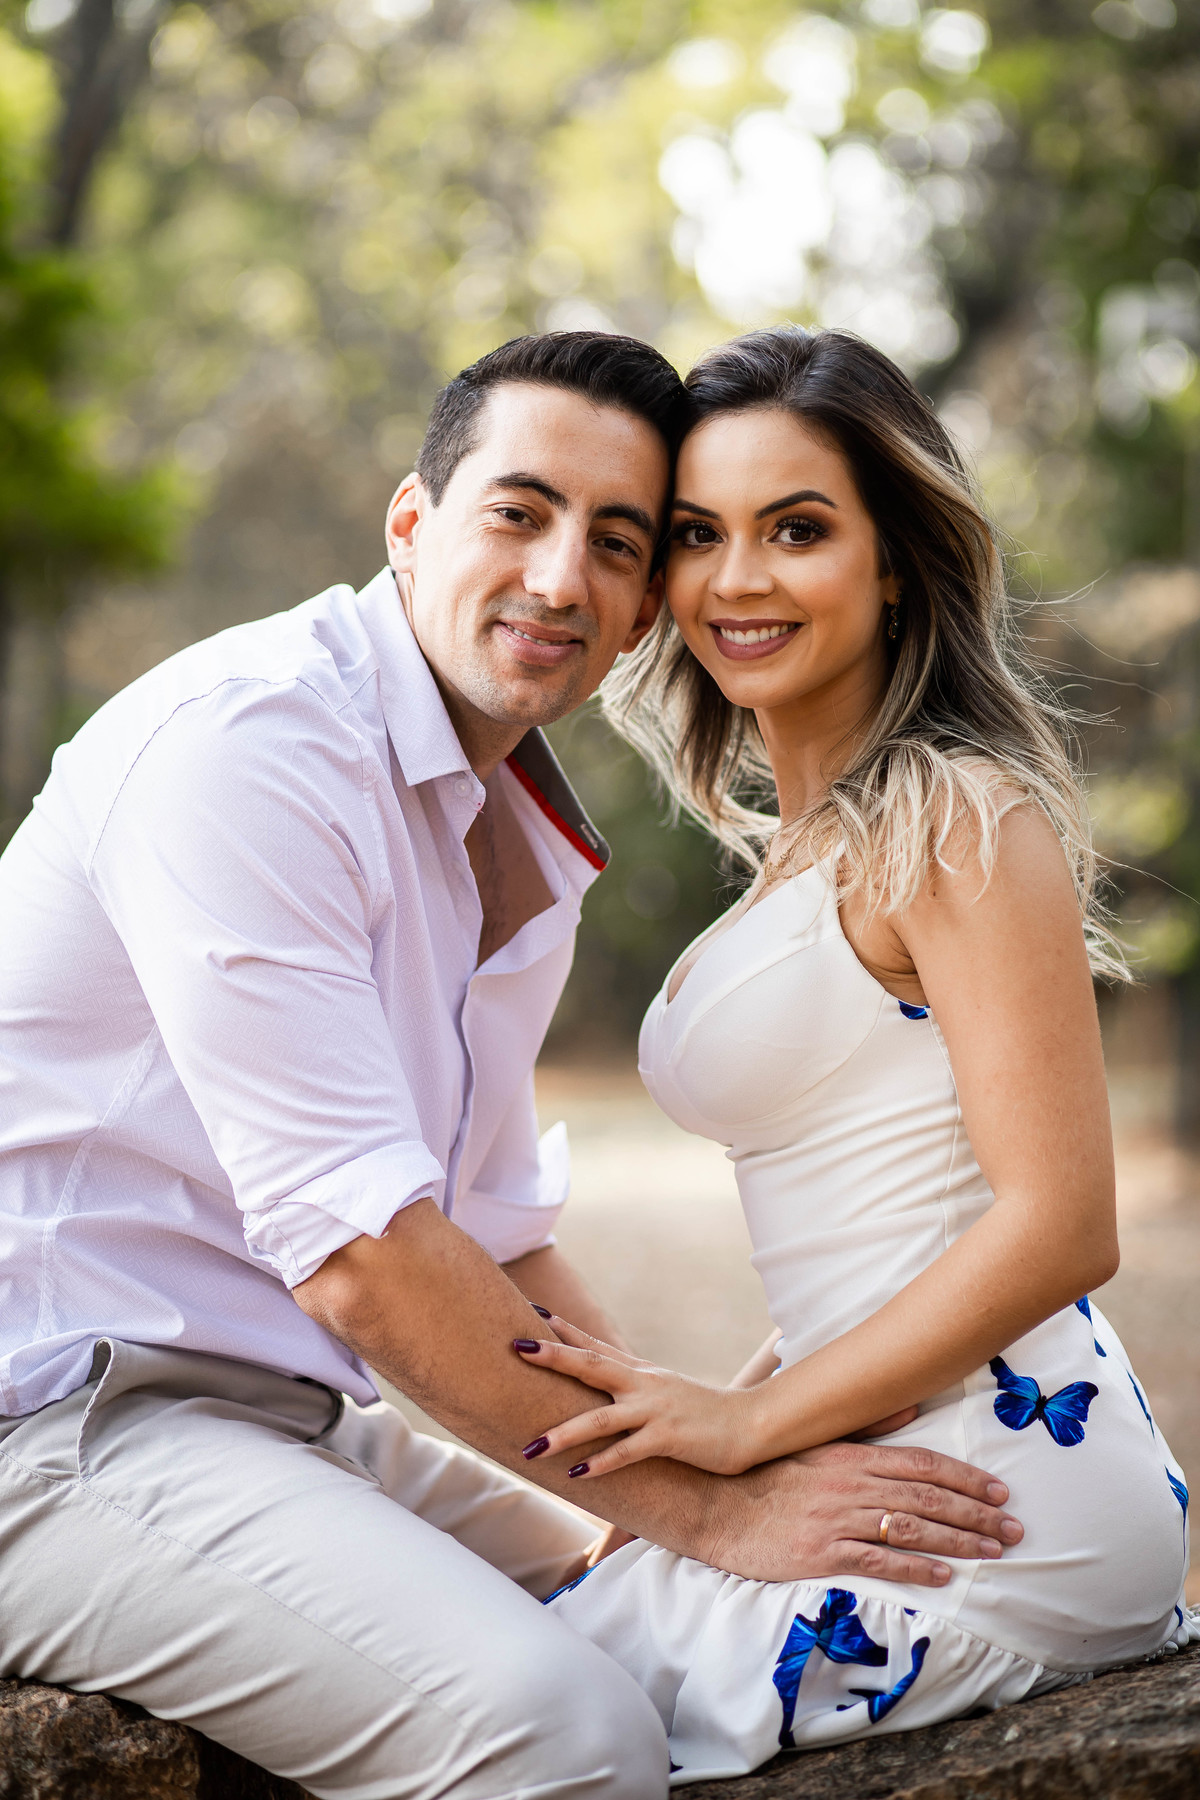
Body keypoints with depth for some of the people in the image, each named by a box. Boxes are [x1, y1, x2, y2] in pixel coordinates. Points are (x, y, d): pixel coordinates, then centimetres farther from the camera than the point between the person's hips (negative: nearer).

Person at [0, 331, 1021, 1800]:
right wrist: (700, 1504, -16)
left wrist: (715, 1451, 5)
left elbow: (498, 1241, 19)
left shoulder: (530, 851, 13)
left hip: (297, 1411, 9)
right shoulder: (251, 735, -17)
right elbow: (355, 1251, -21)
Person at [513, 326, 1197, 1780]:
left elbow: (1057, 1226, -17)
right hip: (897, 1480, 9)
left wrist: (753, 1419, -14)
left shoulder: (961, 818, -12)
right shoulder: (816, 842, 16)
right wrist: (697, 1435, 7)